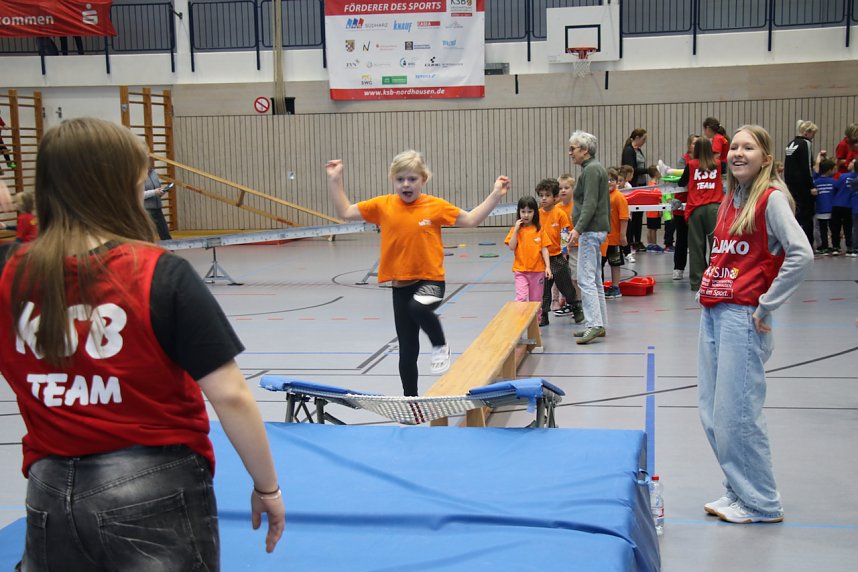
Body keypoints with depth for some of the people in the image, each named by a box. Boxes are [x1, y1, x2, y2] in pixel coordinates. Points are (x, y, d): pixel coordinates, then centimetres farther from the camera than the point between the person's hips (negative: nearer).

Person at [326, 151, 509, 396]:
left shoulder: (435, 206, -4)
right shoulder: (383, 205, 0)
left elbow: (470, 220, 4)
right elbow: (345, 212, 5)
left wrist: (495, 195, -3)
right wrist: (334, 180, -2)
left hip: (430, 279, -3)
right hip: (400, 284, 3)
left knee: (418, 307, -38)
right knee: (407, 350, 9)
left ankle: (440, 345, -7)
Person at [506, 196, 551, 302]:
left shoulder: (539, 230, 2)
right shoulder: (516, 229, 2)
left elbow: (544, 249, 1)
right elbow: (512, 247, -9)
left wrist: (548, 267, -7)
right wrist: (516, 229, -13)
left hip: (537, 270, 1)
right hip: (521, 270, -1)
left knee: (536, 300, 11)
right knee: (521, 298, -16)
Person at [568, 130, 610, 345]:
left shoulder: (591, 170, -13)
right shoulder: (596, 168, 18)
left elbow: (590, 204, -22)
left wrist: (578, 228, -26)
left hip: (591, 230, -11)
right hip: (597, 229, 11)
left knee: (586, 280, -13)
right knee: (595, 280, 14)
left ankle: (594, 324, -16)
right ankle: (600, 325, 18)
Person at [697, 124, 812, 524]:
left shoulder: (772, 198, -9)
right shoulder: (731, 198, 15)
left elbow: (801, 254, -21)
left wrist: (766, 305, -17)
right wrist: (710, 287, 12)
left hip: (742, 316, -8)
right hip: (712, 312, 8)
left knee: (735, 414, -5)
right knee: (712, 413, 10)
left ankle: (760, 504, 10)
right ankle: (737, 491, 24)